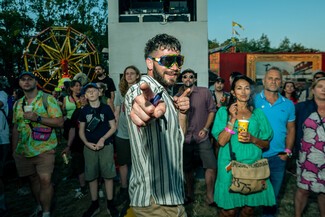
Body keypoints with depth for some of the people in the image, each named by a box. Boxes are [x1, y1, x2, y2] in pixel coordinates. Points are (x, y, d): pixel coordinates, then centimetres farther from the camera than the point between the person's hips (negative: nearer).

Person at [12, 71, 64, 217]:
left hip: (44, 149, -5)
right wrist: (14, 149, 14)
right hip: (22, 151, 5)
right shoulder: (17, 104, 12)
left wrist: (38, 118, -22)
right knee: (33, 179, 15)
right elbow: (15, 127, 17)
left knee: (45, 180, -10)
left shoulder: (48, 99, -5)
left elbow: (59, 122, -11)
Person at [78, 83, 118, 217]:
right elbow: (81, 130, 9)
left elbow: (113, 127, 0)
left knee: (108, 175, 2)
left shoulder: (106, 108, -1)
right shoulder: (84, 110, 6)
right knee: (91, 176, 8)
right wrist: (86, 143, -7)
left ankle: (110, 204, 15)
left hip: (106, 146, -2)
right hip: (89, 147, 2)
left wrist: (103, 139, -12)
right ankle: (94, 205, 22)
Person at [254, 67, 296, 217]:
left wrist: (287, 152, -1)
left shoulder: (288, 104, 3)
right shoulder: (253, 100, -7)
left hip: (278, 157, 3)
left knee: (273, 194, 20)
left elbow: (291, 129, 8)